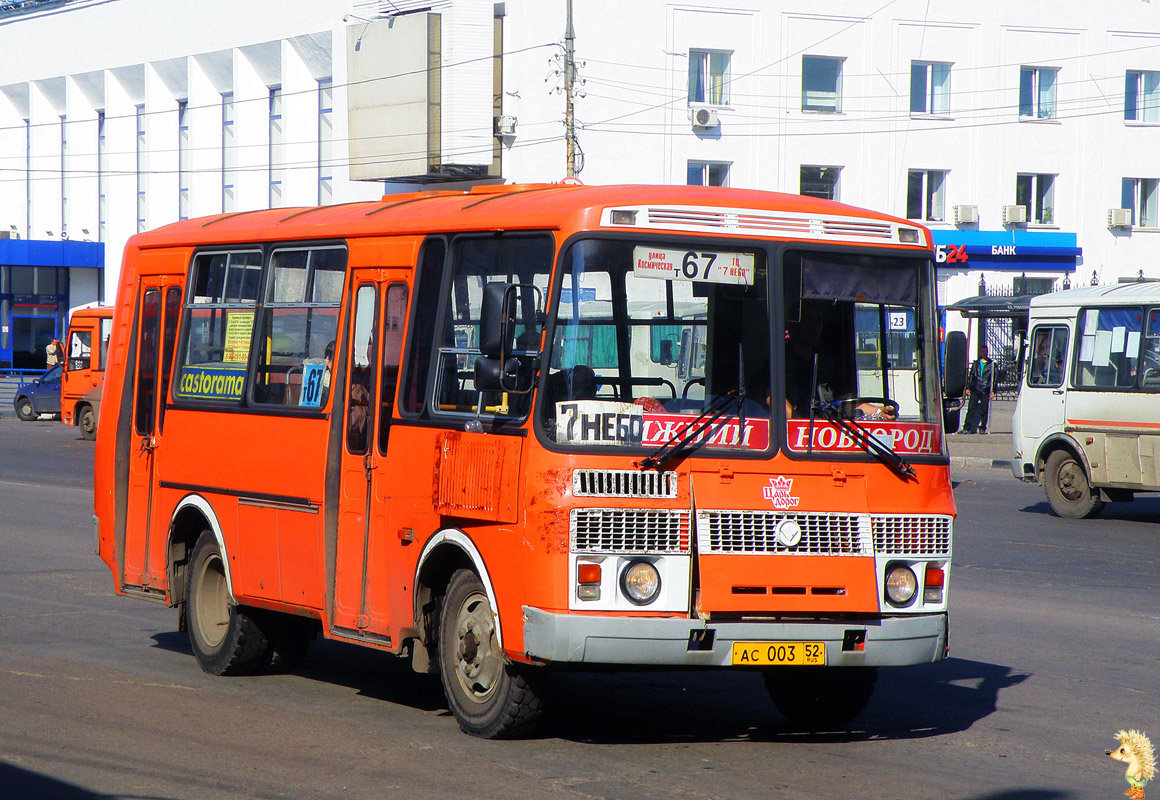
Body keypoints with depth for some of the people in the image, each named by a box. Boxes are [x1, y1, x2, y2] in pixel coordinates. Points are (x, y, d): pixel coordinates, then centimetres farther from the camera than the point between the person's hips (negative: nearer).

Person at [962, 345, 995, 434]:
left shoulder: (991, 364, 7)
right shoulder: (976, 363, 15)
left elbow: (994, 378, 6)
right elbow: (971, 376, 17)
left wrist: (993, 391, -1)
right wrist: (968, 387, 7)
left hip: (985, 390, -2)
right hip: (975, 390, 2)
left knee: (984, 409, -2)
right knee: (971, 408, -5)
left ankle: (982, 428, 6)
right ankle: (967, 427, -4)